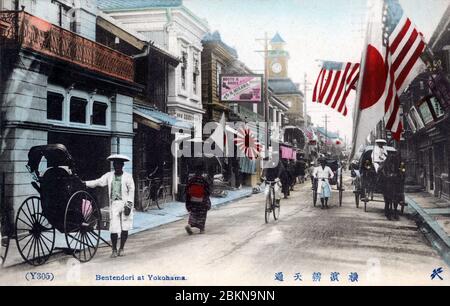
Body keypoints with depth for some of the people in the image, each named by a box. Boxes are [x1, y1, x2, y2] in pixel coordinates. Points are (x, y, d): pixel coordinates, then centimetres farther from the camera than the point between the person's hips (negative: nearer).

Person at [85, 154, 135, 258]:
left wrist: (129, 204, -11)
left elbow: (131, 190, -3)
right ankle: (114, 250, 9)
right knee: (114, 228, -3)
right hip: (114, 204, 2)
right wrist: (84, 183, -5)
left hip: (125, 203, -1)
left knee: (125, 228, 3)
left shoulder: (128, 177, 0)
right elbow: (98, 182, 6)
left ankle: (122, 248, 18)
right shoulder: (109, 176, 8)